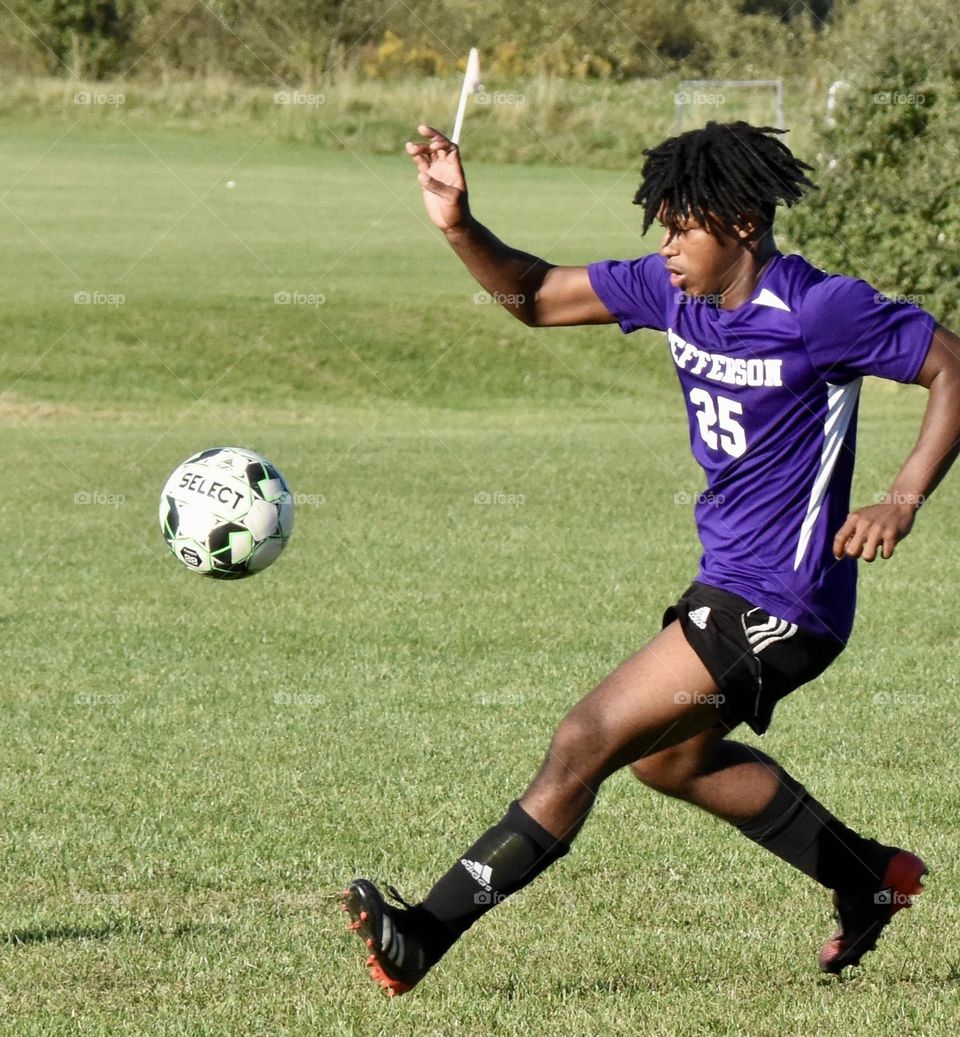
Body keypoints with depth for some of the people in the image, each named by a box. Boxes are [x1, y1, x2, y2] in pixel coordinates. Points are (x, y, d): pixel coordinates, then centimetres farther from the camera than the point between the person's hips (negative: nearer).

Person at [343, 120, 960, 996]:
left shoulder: (821, 311, -20)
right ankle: (872, 879, 38)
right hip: (730, 585, 10)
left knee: (586, 745, -13)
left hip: (778, 608, -10)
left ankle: (424, 938, -10)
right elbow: (536, 298, 8)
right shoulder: (673, 290, 2)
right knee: (666, 756, 28)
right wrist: (459, 228, -9)